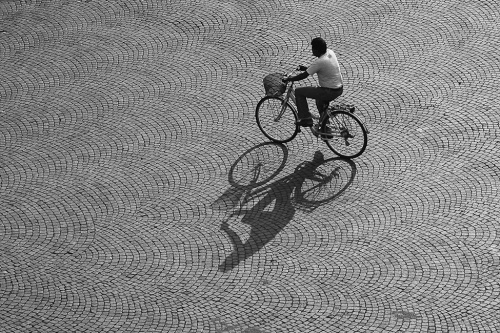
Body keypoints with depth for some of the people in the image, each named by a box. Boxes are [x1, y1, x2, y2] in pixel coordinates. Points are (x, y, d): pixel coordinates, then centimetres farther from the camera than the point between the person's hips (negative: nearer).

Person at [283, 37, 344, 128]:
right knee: (320, 102, 38)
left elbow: (304, 76, -16)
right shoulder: (330, 52, 2)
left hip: (330, 92, -9)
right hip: (340, 89, 9)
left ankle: (305, 118, 3)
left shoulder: (320, 62, -22)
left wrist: (288, 79, -4)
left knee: (299, 92, -1)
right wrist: (306, 68, 23)